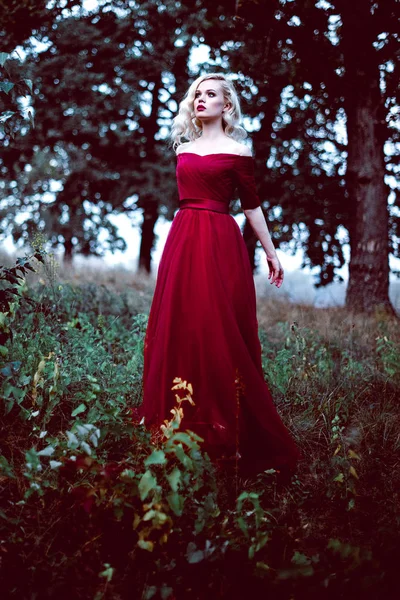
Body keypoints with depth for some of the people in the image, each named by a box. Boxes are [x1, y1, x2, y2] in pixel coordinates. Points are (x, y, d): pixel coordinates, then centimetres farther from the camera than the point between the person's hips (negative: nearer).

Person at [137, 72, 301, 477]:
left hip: (220, 244, -5)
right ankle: (182, 427, 14)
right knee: (177, 330, 5)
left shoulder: (236, 151, 1)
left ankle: (225, 433, 3)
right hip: (181, 242, 6)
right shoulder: (183, 148, 16)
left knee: (218, 335, -7)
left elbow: (251, 204, 4)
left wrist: (270, 251, 5)